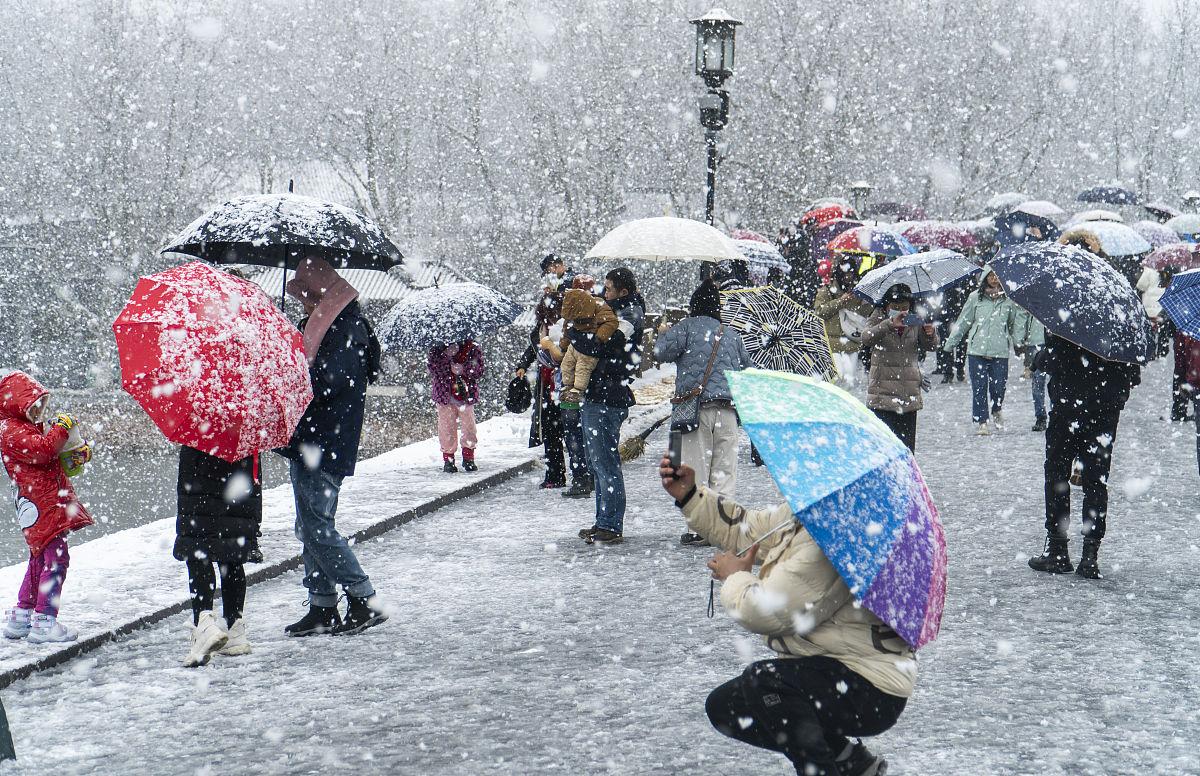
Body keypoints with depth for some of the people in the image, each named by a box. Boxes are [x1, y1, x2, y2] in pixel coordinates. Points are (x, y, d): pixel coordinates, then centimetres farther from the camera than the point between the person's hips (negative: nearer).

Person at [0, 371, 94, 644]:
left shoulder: (33, 427, 21)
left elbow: (53, 457, 28)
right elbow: (42, 449, -25)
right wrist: (62, 427, -16)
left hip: (49, 504, 11)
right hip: (42, 506, -11)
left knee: (40, 559, 17)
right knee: (56, 558, -13)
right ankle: (44, 621, -12)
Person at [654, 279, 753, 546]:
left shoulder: (687, 327, 1)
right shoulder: (733, 334, 17)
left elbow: (662, 352, -9)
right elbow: (747, 369, 22)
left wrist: (663, 334, 11)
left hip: (697, 407, -4)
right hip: (728, 409, 4)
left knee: (696, 469, -1)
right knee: (724, 471, 7)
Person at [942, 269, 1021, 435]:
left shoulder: (1009, 299, 6)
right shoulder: (975, 297, 4)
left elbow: (1015, 324, 15)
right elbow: (963, 322, 10)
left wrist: (1021, 343, 5)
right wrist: (950, 344, 10)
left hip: (1000, 351, 0)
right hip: (977, 349, 0)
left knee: (998, 387, 2)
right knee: (979, 387, -1)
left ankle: (996, 411, 33)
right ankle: (981, 421, 8)